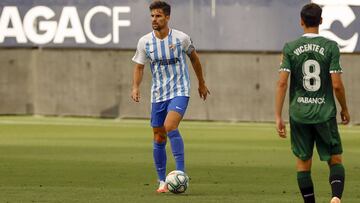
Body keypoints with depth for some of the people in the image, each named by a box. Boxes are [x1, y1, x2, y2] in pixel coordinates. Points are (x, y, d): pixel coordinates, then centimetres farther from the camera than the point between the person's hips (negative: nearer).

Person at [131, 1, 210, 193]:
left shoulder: (181, 38, -7)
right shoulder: (144, 42, -3)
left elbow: (194, 58, 11)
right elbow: (139, 67, 7)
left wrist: (201, 83, 20)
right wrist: (135, 87, -12)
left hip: (179, 91, -4)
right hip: (158, 94, 4)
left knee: (170, 126, -27)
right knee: (159, 139, 6)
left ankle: (181, 172, -23)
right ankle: (162, 181, 17)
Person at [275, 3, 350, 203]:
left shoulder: (290, 48, -1)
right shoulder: (330, 47, -5)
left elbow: (282, 83, -6)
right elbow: (337, 85, -7)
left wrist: (278, 117, -2)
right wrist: (345, 109, 9)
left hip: (299, 114, 1)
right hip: (325, 112, -1)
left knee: (303, 162, 11)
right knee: (335, 160, 7)